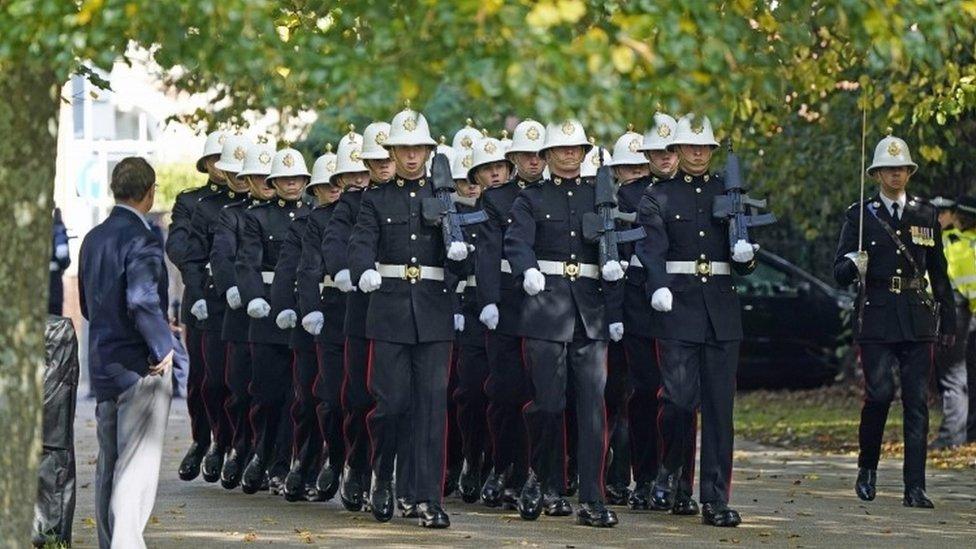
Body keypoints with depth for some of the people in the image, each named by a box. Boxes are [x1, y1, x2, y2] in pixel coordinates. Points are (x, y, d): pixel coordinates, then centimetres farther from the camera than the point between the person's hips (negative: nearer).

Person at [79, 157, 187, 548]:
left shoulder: (94, 238, 10)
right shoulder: (142, 240, -16)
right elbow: (142, 301, -26)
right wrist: (165, 347, -17)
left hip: (102, 365, 8)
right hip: (141, 367, -8)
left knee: (109, 462, 15)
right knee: (138, 463, -8)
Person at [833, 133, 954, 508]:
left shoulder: (926, 216, 13)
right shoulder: (860, 215, 6)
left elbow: (939, 272, 19)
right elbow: (840, 273, 4)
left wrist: (948, 320, 15)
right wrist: (853, 266, -20)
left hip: (917, 320, 2)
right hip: (877, 318, -2)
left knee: (917, 400, -3)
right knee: (880, 392, -13)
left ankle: (915, 488, -2)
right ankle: (867, 468, 10)